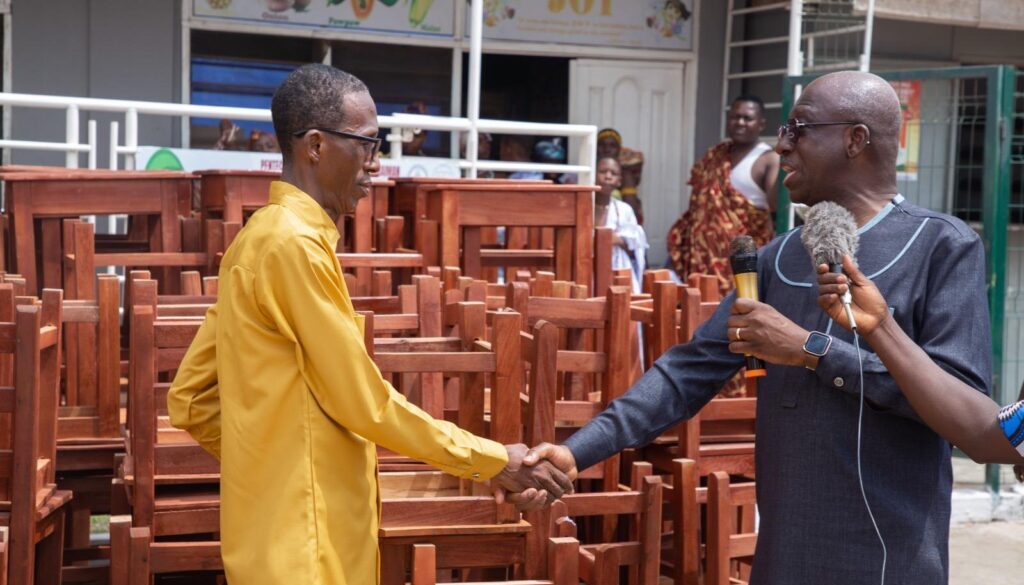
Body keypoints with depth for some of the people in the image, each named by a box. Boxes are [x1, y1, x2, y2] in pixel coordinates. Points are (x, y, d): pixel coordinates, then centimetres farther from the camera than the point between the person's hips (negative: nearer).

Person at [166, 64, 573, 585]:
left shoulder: (261, 238, 12)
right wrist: (492, 461, -10)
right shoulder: (294, 244, -16)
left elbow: (190, 397, 14)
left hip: (286, 533, 9)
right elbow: (364, 401, -17)